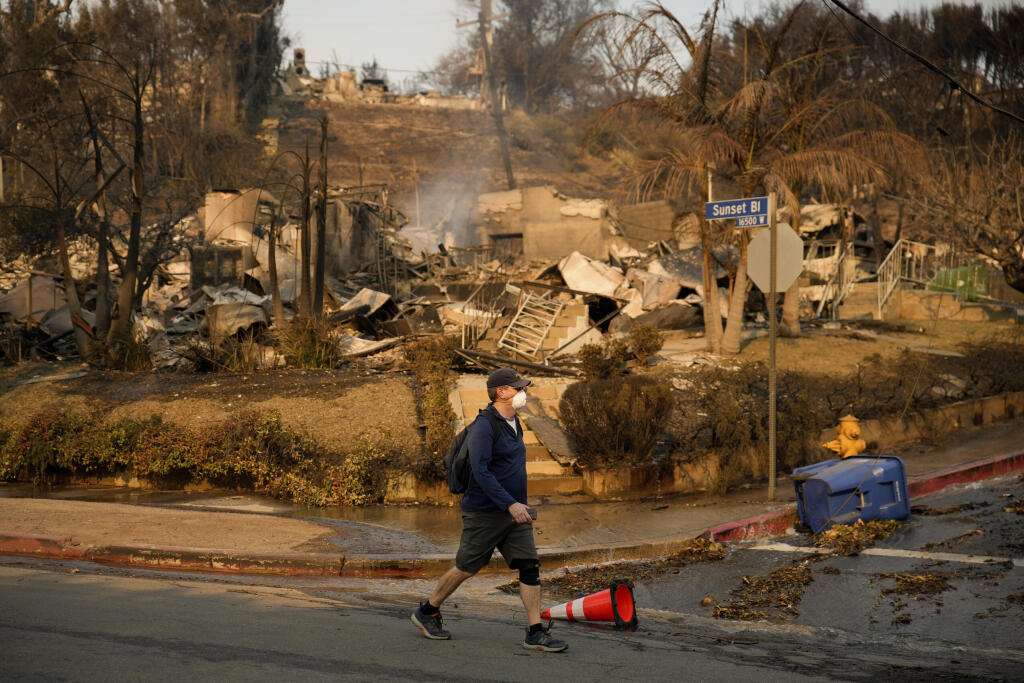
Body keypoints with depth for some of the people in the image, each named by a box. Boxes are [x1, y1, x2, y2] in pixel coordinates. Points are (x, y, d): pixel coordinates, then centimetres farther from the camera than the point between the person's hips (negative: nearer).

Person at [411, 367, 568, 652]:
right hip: (484, 513, -8)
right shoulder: (484, 426, -16)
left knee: (530, 567, -3)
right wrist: (510, 504, -29)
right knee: (466, 568, 5)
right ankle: (427, 612, 26)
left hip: (514, 512, 8)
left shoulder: (513, 423, 12)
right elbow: (481, 472, -24)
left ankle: (536, 633, -2)